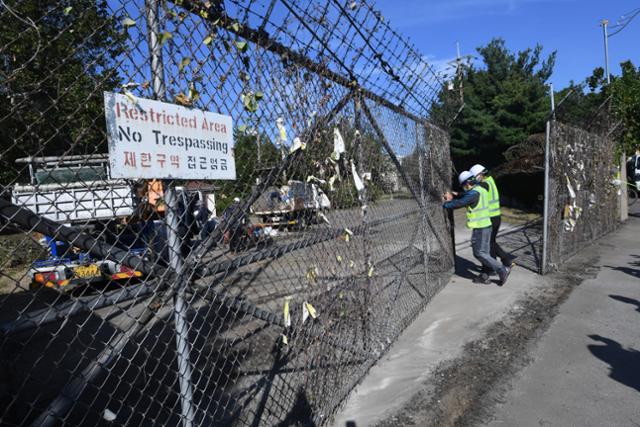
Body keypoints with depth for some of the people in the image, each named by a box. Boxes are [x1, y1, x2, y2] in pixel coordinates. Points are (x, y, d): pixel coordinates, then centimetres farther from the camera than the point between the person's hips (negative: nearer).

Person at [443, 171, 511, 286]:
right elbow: (464, 198, 18)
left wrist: (445, 204, -5)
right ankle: (484, 277, 21)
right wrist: (452, 198, 11)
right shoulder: (480, 189, 11)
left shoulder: (474, 193, -19)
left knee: (479, 253, -1)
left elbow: (459, 203, -18)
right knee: (484, 252, 14)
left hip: (480, 228, -10)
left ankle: (502, 270, 0)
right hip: (486, 225, 10)